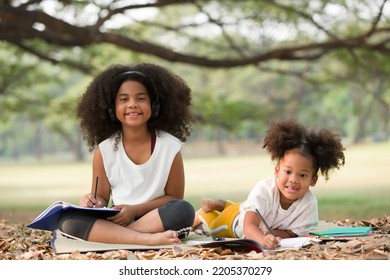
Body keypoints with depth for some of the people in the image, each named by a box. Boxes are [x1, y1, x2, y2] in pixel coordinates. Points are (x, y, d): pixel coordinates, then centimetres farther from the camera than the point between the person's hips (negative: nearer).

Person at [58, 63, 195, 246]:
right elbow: (102, 197, 6)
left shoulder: (170, 146, -3)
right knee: (66, 218, -26)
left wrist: (135, 210, -12)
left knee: (184, 210, -32)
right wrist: (94, 203, -19)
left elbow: (174, 197, 2)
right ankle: (149, 239, -37)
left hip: (157, 222, -1)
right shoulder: (104, 150, 0)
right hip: (115, 222, 1)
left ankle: (109, 237, -28)